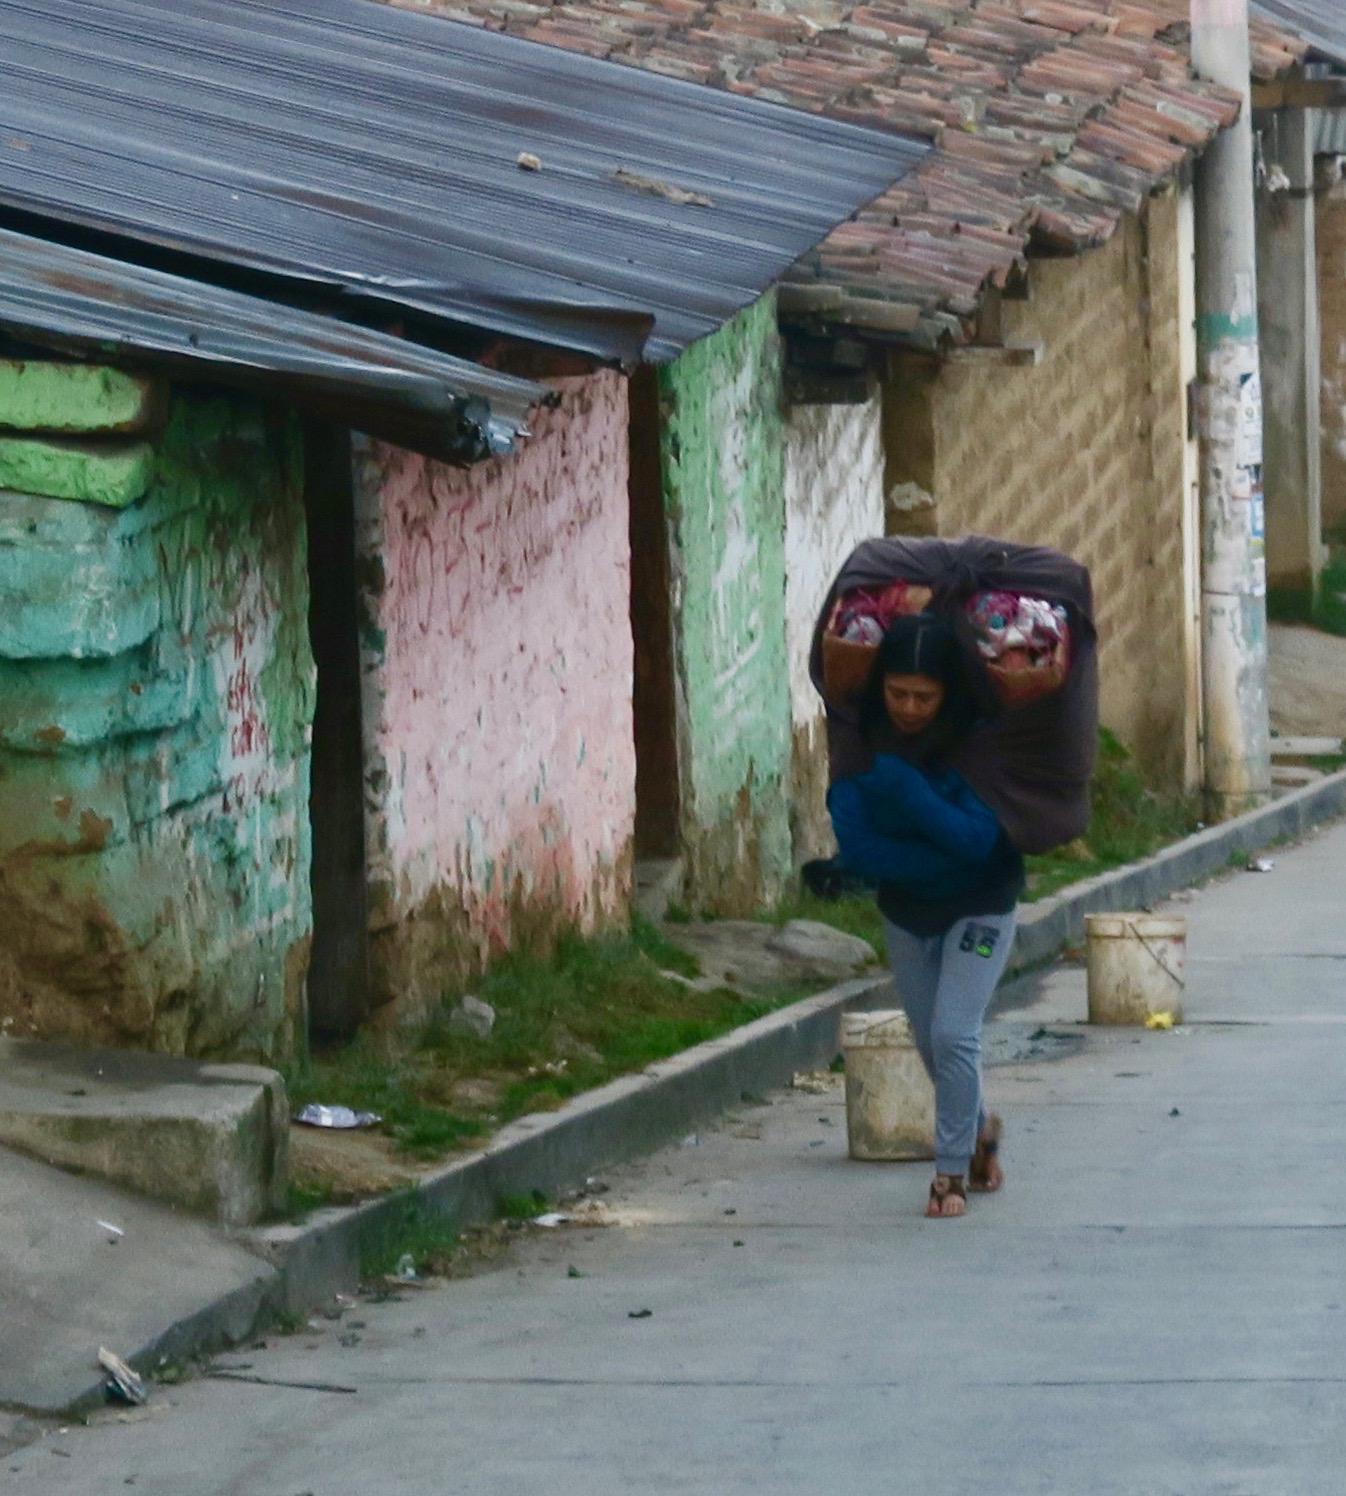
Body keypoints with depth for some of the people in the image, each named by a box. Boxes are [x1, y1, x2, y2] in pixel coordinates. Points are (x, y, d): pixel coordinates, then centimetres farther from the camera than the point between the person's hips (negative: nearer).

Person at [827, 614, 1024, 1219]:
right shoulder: (862, 742, -17)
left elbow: (980, 841, -31)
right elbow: (855, 844, -20)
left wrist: (905, 788, -41)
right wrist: (941, 858, -28)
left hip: (979, 907, -4)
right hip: (906, 910, 4)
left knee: (952, 1035, -16)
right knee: (931, 1042, 15)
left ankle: (952, 1169, -1)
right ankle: (978, 1130, 43)